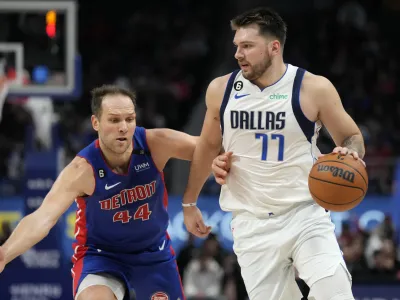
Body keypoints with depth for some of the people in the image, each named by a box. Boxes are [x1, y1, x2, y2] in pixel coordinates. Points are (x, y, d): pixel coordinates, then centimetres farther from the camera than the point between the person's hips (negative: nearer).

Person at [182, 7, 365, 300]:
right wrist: (189, 202, 25)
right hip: (252, 224, 2)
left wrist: (350, 154, -20)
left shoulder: (313, 88, -8)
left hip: (305, 215, -2)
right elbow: (208, 146, 18)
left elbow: (352, 138, 4)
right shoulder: (221, 90, 1)